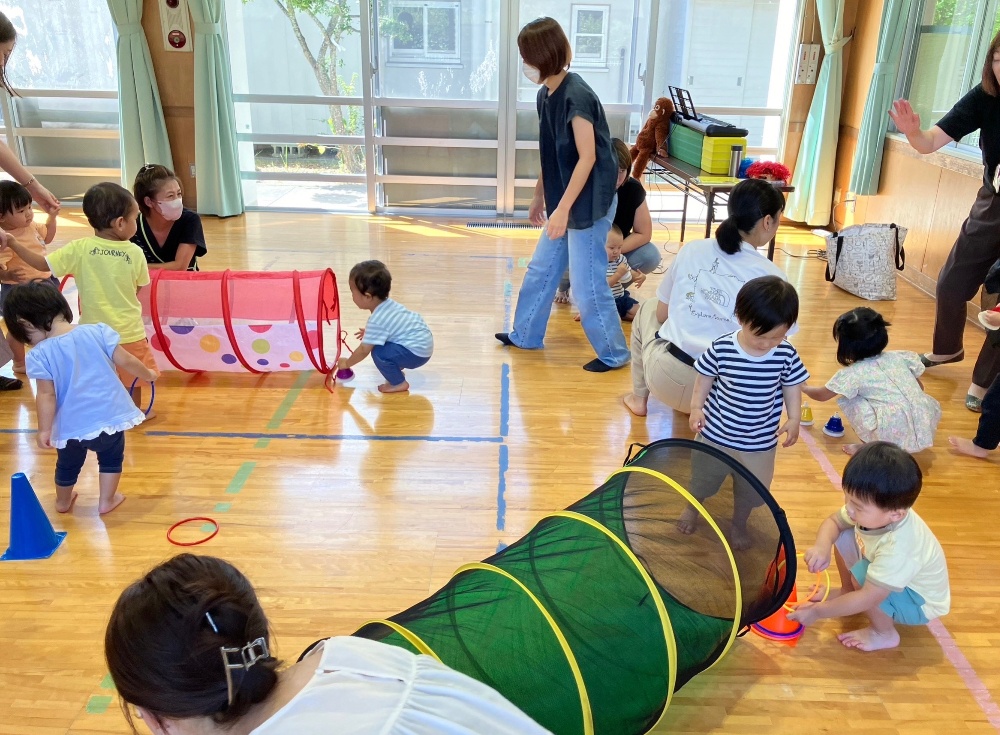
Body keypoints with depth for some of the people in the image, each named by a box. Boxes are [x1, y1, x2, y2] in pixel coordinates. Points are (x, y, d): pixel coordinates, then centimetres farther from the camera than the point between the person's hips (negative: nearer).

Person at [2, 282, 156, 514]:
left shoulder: (39, 355, -13)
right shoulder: (98, 331, -8)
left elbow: (46, 396, -13)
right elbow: (125, 360, -2)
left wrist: (44, 430, -3)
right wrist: (148, 375, 15)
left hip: (71, 426, 0)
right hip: (109, 416, 0)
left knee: (67, 465, 26)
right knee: (111, 457, 25)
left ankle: (63, 502, 48)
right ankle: (107, 500, 32)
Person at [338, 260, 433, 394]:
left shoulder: (376, 321, -23)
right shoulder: (387, 305, 2)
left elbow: (363, 351, -14)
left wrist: (346, 363, 1)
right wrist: (369, 332, 26)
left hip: (416, 353, -10)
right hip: (422, 343, 10)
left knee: (379, 352, -20)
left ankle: (399, 383, -3)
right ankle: (397, 368, 24)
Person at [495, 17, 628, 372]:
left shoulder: (576, 95, -21)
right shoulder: (546, 94, 6)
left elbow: (588, 158, -23)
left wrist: (562, 209, -24)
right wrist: (539, 197, 21)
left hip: (588, 205, -9)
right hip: (564, 202, 9)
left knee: (587, 284, -1)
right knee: (541, 270, 18)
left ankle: (614, 354, 14)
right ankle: (525, 335, 35)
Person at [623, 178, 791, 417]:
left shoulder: (692, 249, 2)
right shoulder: (771, 277, -4)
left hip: (666, 377, 1)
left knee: (647, 308, 32)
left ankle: (639, 398, 38)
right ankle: (697, 405, 24)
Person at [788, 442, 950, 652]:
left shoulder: (898, 548, -41)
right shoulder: (873, 511, -22)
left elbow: (868, 599, -36)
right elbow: (833, 522, -6)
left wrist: (817, 611, -28)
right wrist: (822, 545, -28)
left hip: (919, 603, -7)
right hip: (887, 575, 7)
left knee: (861, 574, -31)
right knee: (842, 536, -7)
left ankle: (885, 634, -5)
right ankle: (847, 592, 16)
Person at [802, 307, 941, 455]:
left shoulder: (852, 374, 2)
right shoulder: (901, 357, 13)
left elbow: (822, 395, 18)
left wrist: (804, 387, 38)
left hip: (894, 437, -5)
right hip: (925, 431, 5)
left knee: (847, 400, 8)